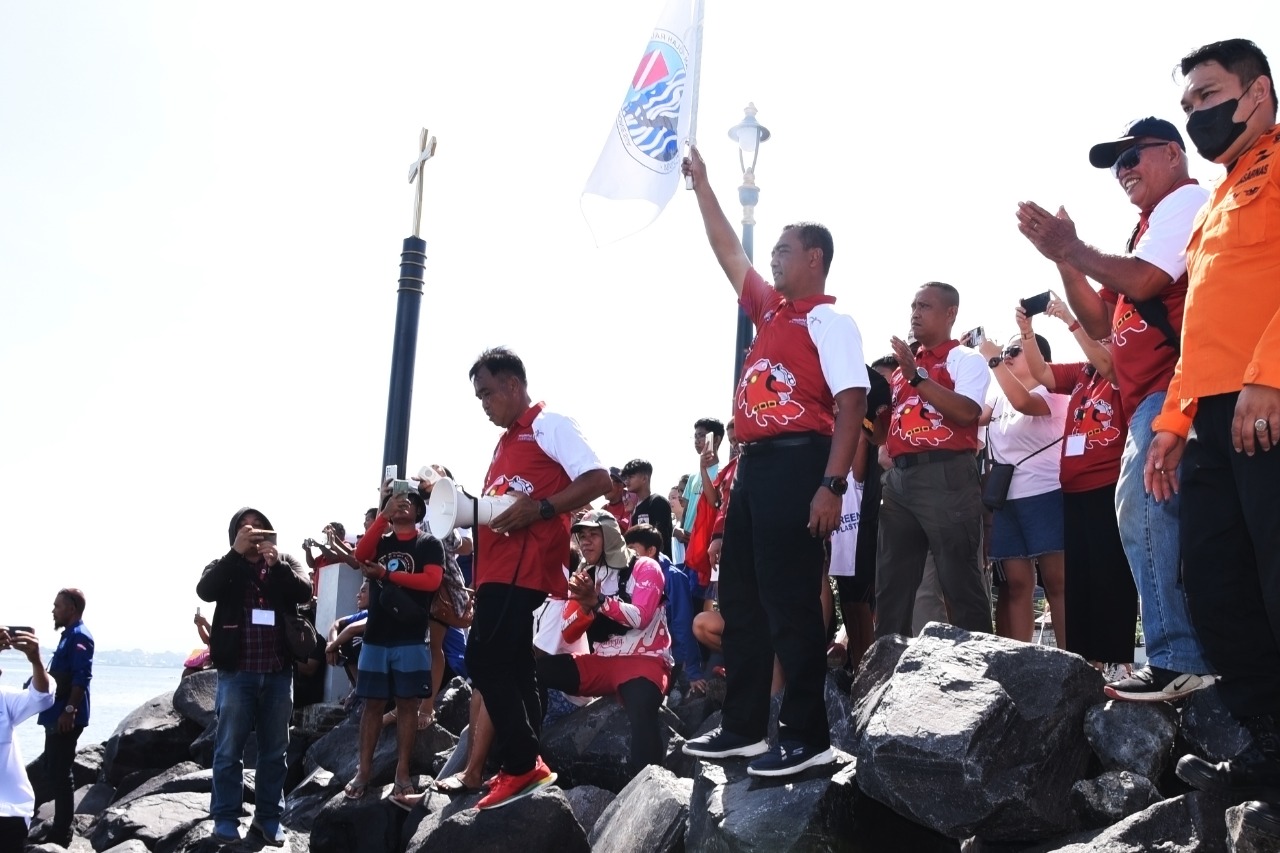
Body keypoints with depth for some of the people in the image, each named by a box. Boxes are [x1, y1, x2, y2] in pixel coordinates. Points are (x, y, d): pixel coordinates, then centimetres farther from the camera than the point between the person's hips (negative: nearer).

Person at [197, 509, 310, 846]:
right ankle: (226, 819, 5)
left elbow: (304, 592, -6)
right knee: (229, 749, 0)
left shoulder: (286, 564, 11)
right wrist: (237, 552, -22)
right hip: (236, 672, -2)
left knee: (274, 750, 7)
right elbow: (205, 590, -14)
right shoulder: (225, 567, 6)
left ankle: (269, 818, 15)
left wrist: (277, 563, -20)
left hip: (278, 672, 2)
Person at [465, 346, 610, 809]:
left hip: (523, 567, -9)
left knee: (485, 658, -14)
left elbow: (598, 479, -13)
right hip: (497, 569, 9)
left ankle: (521, 766, -9)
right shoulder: (506, 441, 24)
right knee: (510, 666, 9)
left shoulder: (550, 425, -2)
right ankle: (525, 765, 14)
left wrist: (540, 509, -22)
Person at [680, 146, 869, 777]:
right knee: (740, 599, 10)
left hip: (797, 464, -9)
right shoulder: (769, 310, 19)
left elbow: (851, 404, -13)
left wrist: (832, 485, -22)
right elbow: (728, 251, 29)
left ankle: (807, 736, -3)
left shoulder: (830, 321, -5)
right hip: (754, 464, 9)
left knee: (791, 603, -9)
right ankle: (742, 727, 18)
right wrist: (700, 183, 29)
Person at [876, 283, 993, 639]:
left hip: (946, 475, -7)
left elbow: (965, 412, -16)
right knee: (891, 585, 8)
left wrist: (917, 376, -16)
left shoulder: (966, 359, 2)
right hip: (899, 477, 7)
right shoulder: (904, 364, 22)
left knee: (961, 581, -5)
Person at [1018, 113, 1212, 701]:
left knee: (1143, 510, -19)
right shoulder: (1155, 224, 29)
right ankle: (1197, 657, 9)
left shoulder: (1186, 200, 0)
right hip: (1151, 399, 11)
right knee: (1150, 515, 7)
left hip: (1173, 388, -11)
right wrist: (1063, 257, 12)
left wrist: (1072, 247, -5)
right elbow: (1100, 323, 24)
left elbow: (1141, 280, -17)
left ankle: (1177, 661, -21)